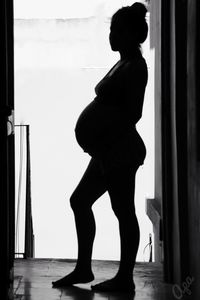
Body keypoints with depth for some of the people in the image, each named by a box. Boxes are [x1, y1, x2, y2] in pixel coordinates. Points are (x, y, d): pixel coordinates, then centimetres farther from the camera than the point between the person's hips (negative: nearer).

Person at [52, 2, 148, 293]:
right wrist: (98, 139, 11)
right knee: (80, 201, 15)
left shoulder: (135, 67, -14)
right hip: (109, 151, 11)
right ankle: (83, 268, 22)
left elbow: (133, 113, -20)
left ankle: (125, 278, 7)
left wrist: (102, 138, -18)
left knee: (124, 212, -2)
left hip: (121, 151, -11)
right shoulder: (124, 64, 15)